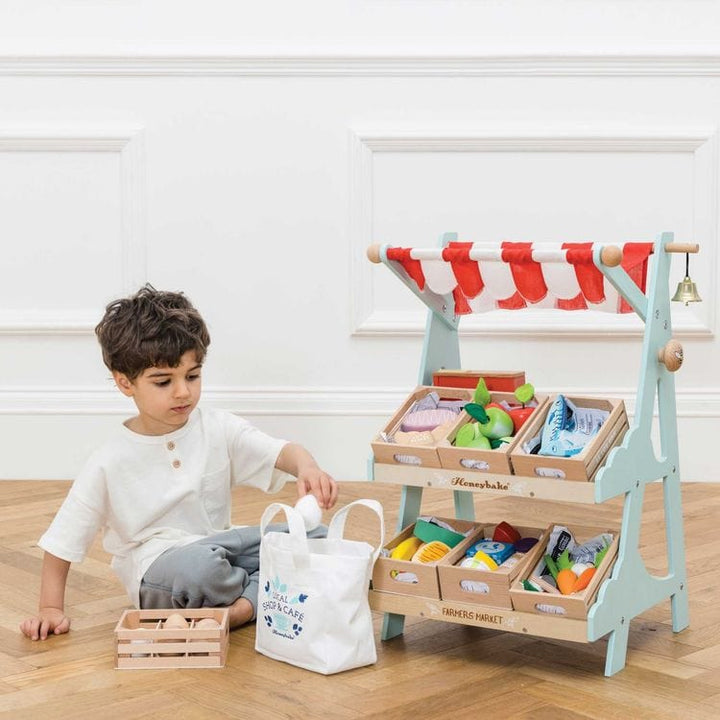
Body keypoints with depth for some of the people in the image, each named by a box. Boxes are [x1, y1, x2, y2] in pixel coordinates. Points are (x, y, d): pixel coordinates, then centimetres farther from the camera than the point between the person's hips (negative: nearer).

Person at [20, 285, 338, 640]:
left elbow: (283, 452, -14)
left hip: (217, 547, 4)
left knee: (314, 536, -13)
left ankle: (241, 609, -26)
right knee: (198, 566, -39)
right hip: (154, 569, -4)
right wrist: (51, 608, -5)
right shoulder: (110, 463, -9)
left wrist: (307, 468, -37)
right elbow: (62, 541, -1)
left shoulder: (218, 429, -2)